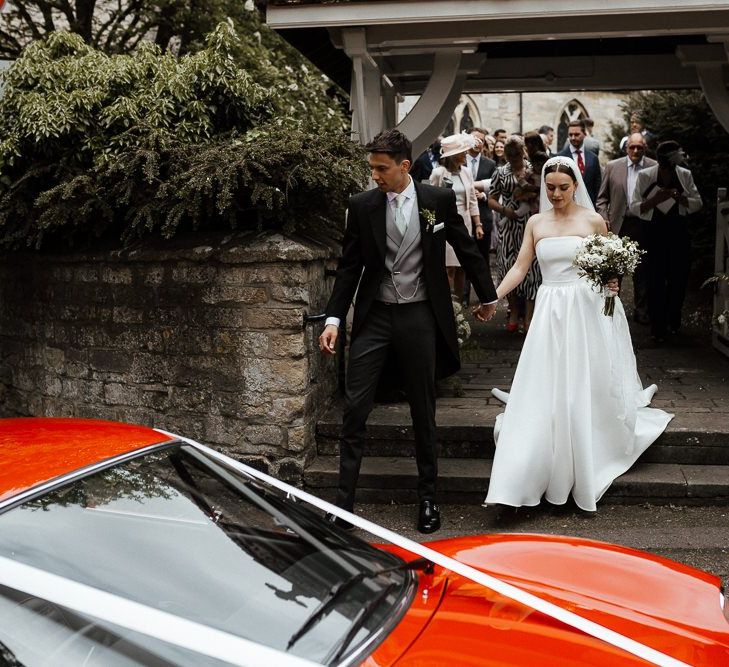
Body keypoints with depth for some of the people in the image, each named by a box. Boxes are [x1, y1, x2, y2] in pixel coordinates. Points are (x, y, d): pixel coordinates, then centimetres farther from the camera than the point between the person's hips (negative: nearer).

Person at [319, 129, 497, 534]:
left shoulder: (440, 200, -2)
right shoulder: (362, 206, 0)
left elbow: (467, 251, 9)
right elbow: (349, 267, 4)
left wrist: (487, 296, 18)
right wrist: (333, 320, -3)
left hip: (420, 317, -1)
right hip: (374, 316, 1)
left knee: (423, 410, 10)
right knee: (354, 408, -3)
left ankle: (428, 496, 25)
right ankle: (344, 500, 5)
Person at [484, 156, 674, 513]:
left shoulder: (593, 220, 1)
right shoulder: (535, 223, 7)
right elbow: (520, 267, 2)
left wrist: (611, 283, -14)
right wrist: (493, 296, -11)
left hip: (586, 310, -2)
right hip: (550, 311, 2)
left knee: (587, 391, 5)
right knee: (543, 393, -2)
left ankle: (587, 473, 25)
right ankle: (522, 478, 3)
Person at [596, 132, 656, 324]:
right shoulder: (612, 166, 3)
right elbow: (602, 198, 7)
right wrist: (604, 221, -3)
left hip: (643, 226, 0)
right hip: (618, 226, 1)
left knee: (642, 271, 7)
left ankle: (641, 310, 17)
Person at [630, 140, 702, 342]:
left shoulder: (685, 175, -1)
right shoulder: (645, 176, -8)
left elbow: (698, 203, 2)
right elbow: (634, 207, -8)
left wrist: (680, 198, -18)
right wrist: (656, 199, -24)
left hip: (679, 231, 3)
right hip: (655, 232, -2)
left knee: (679, 278, 8)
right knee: (656, 280, -3)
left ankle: (673, 321, 29)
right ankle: (658, 327, 9)